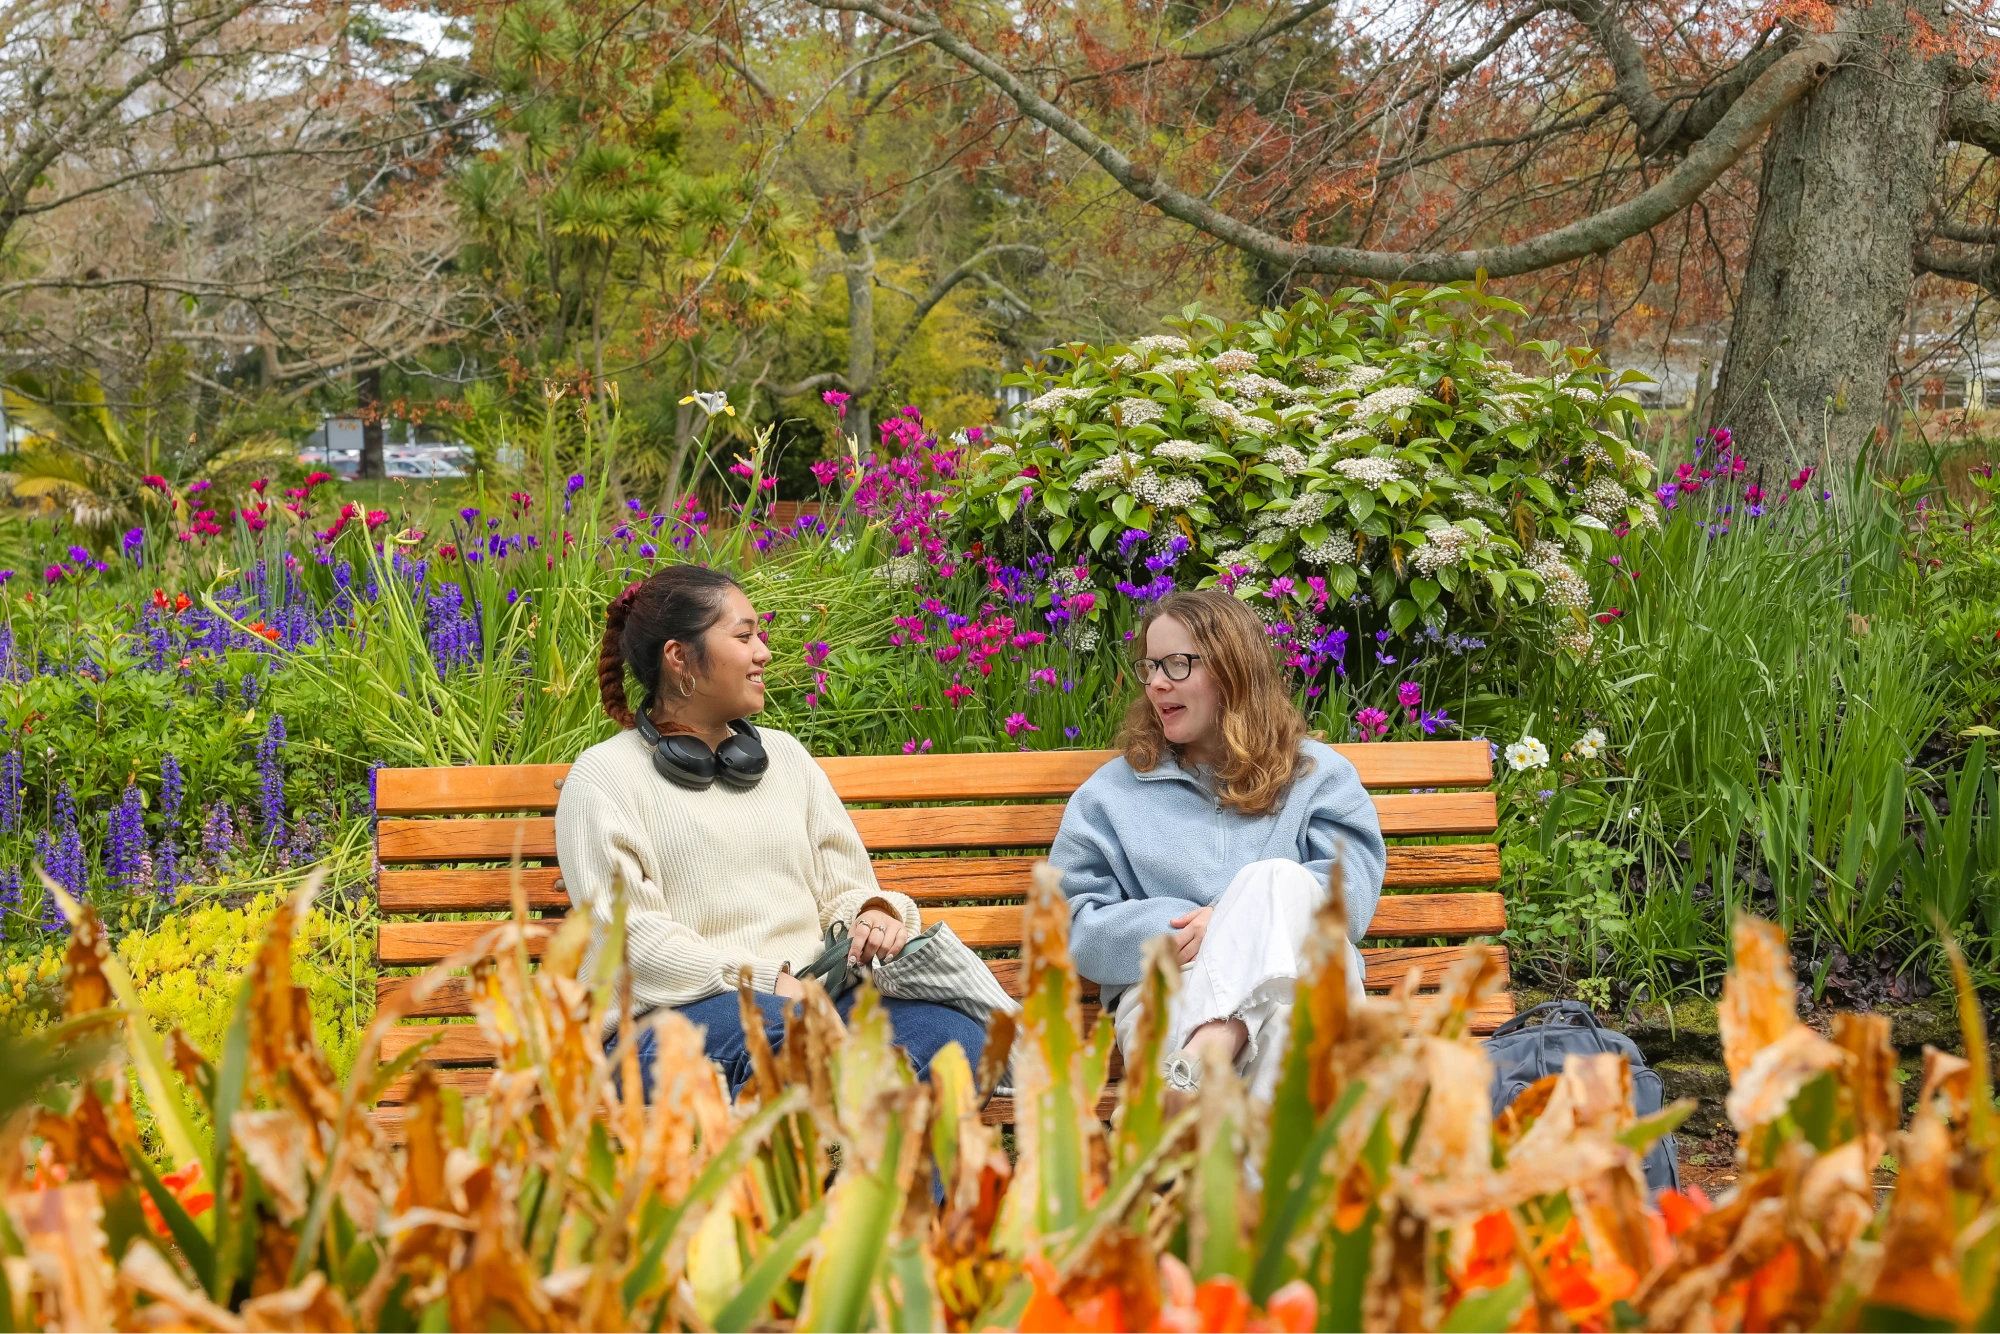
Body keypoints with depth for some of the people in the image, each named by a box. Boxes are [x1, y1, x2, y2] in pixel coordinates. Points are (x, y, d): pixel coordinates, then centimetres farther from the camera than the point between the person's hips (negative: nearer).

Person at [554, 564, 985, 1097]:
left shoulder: (784, 755, 23)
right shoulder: (603, 778, 6)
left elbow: (843, 888, 21)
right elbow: (631, 938, -6)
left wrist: (874, 912, -5)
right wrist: (770, 983, -16)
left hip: (807, 997, 6)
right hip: (674, 1015, -6)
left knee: (952, 1032, -28)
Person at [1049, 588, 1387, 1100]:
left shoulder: (1316, 774, 20)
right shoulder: (1111, 792, 22)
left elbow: (1353, 889, 2)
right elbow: (1078, 929, 11)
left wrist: (1234, 922, -14)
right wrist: (1179, 933, -9)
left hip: (1302, 971, 0)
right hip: (1166, 989, 0)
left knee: (1277, 878, -34)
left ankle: (1199, 1063, -54)